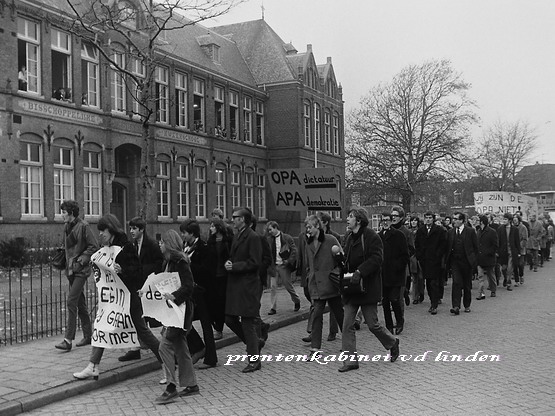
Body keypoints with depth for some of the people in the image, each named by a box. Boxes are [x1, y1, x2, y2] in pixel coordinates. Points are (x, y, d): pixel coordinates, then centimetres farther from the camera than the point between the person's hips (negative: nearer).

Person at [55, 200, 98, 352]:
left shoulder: (83, 226, -11)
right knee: (80, 302, 12)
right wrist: (67, 261, 9)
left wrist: (80, 260, -14)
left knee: (71, 301, -13)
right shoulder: (67, 227, 11)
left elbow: (94, 247, -10)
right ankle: (88, 335, 21)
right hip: (71, 269, 8)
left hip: (81, 270, -8)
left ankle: (68, 339, -12)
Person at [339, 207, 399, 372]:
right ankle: (351, 360, 8)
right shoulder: (349, 238, 12)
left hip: (368, 287, -7)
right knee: (347, 325, 1)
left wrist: (359, 271, -27)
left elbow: (376, 259, -20)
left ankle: (393, 343, 30)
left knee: (372, 324, 2)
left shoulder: (371, 236, -12)